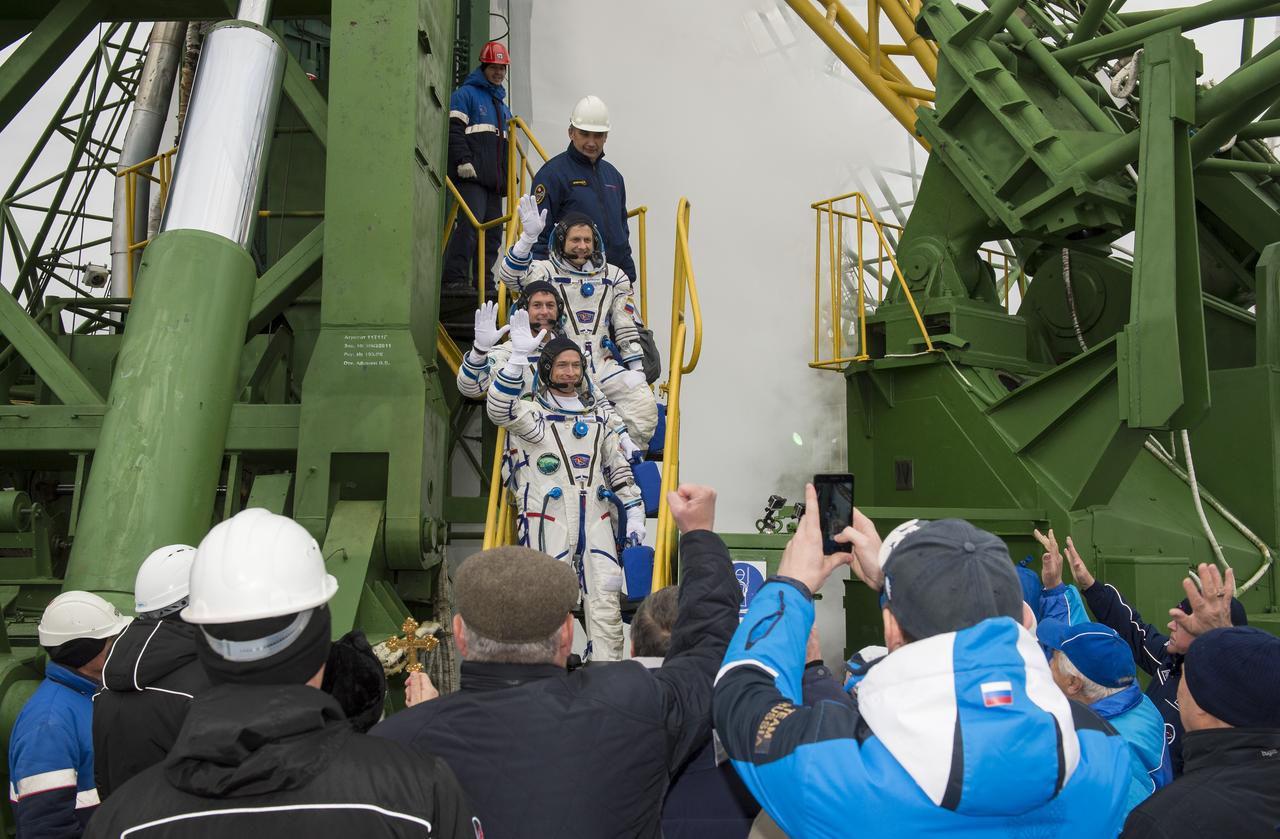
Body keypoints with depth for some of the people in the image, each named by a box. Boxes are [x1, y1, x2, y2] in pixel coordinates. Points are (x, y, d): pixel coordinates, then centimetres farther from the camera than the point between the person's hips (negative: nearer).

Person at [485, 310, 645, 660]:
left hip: (597, 522, 4)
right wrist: (518, 356, -29)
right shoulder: (533, 413, 3)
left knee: (606, 604, 0)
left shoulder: (596, 417, 19)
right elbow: (499, 408, -20)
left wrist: (633, 512, 12)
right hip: (548, 524, -4)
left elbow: (618, 467, 21)